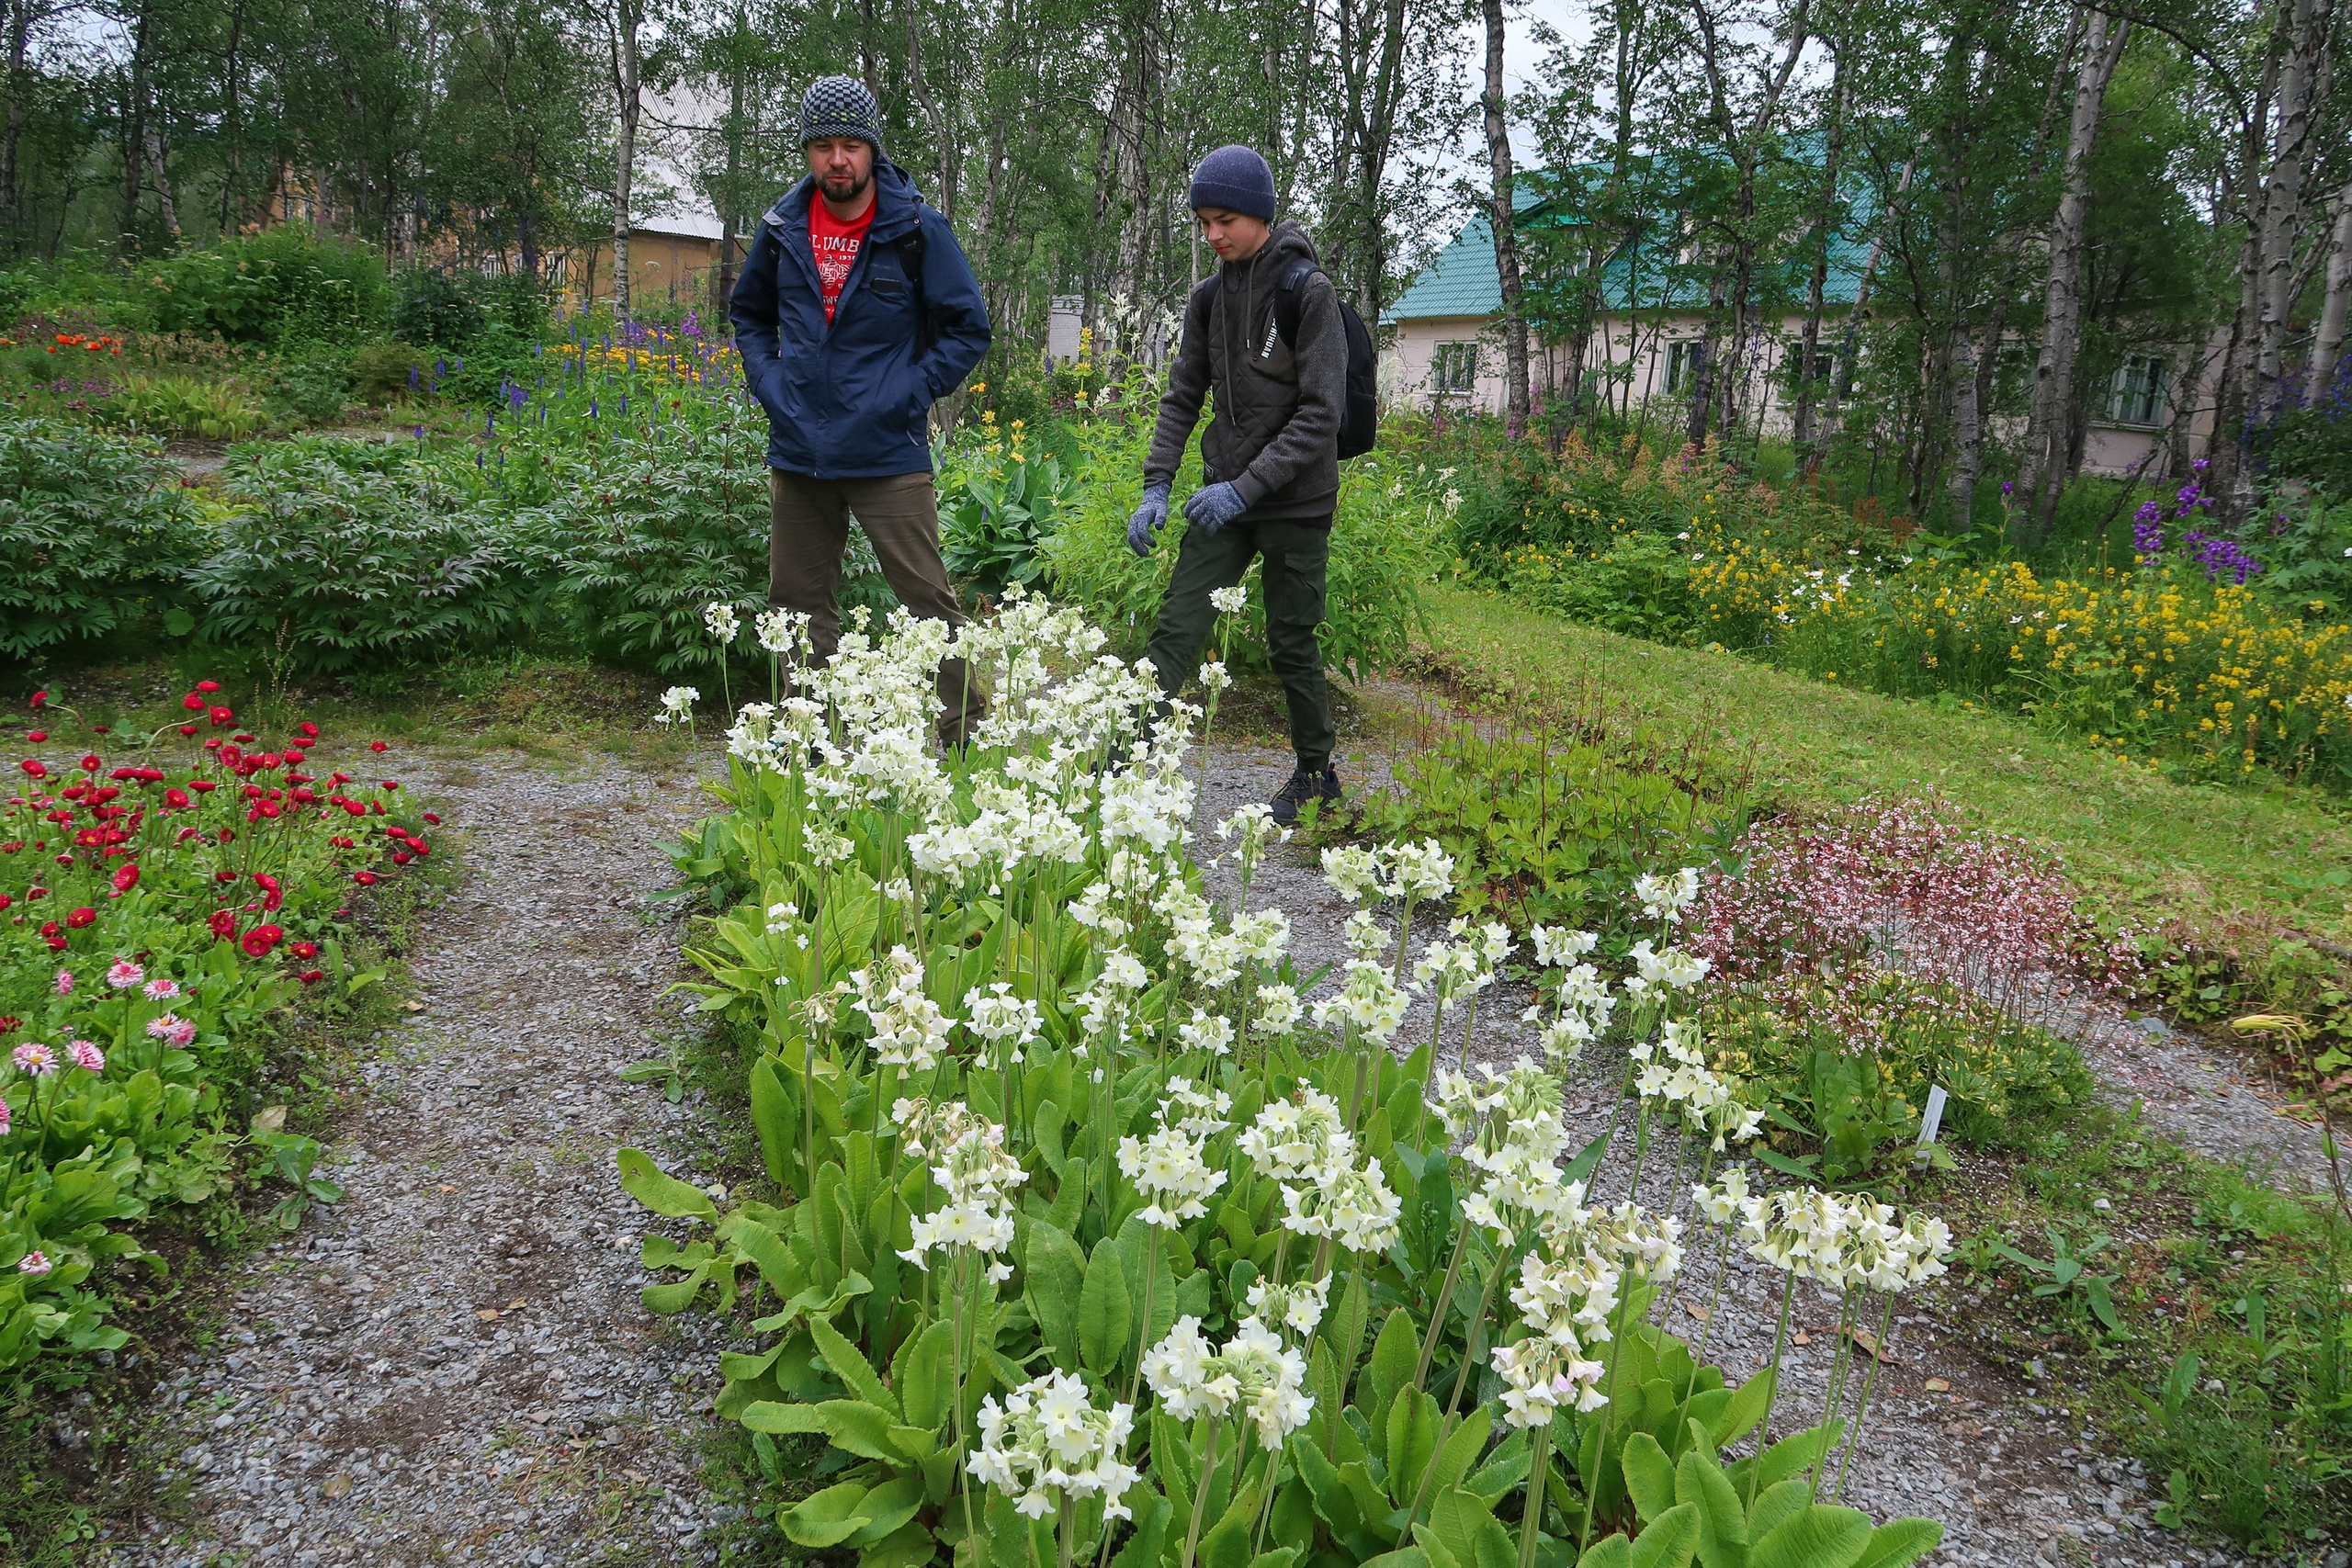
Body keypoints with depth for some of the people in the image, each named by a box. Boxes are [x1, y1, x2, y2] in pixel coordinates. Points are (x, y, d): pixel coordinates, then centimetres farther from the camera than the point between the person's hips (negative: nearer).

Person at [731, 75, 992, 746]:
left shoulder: (916, 230, -4)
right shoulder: (782, 228, 7)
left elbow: (968, 330, 0)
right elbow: (748, 312, 23)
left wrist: (908, 395, -9)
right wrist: (769, 382, 7)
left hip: (888, 456, -4)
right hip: (797, 454, 5)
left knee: (927, 599, -5)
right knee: (798, 602, 11)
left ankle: (966, 734, 5)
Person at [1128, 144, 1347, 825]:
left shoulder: (1309, 291, -10)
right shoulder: (1209, 296, 7)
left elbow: (1321, 412, -15)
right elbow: (1182, 396, 9)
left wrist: (1247, 487, -22)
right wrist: (1157, 485, -4)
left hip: (1296, 501, -5)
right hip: (1224, 497, 5)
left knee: (1292, 642, 5)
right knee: (1176, 628, -5)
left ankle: (1316, 773, 24)